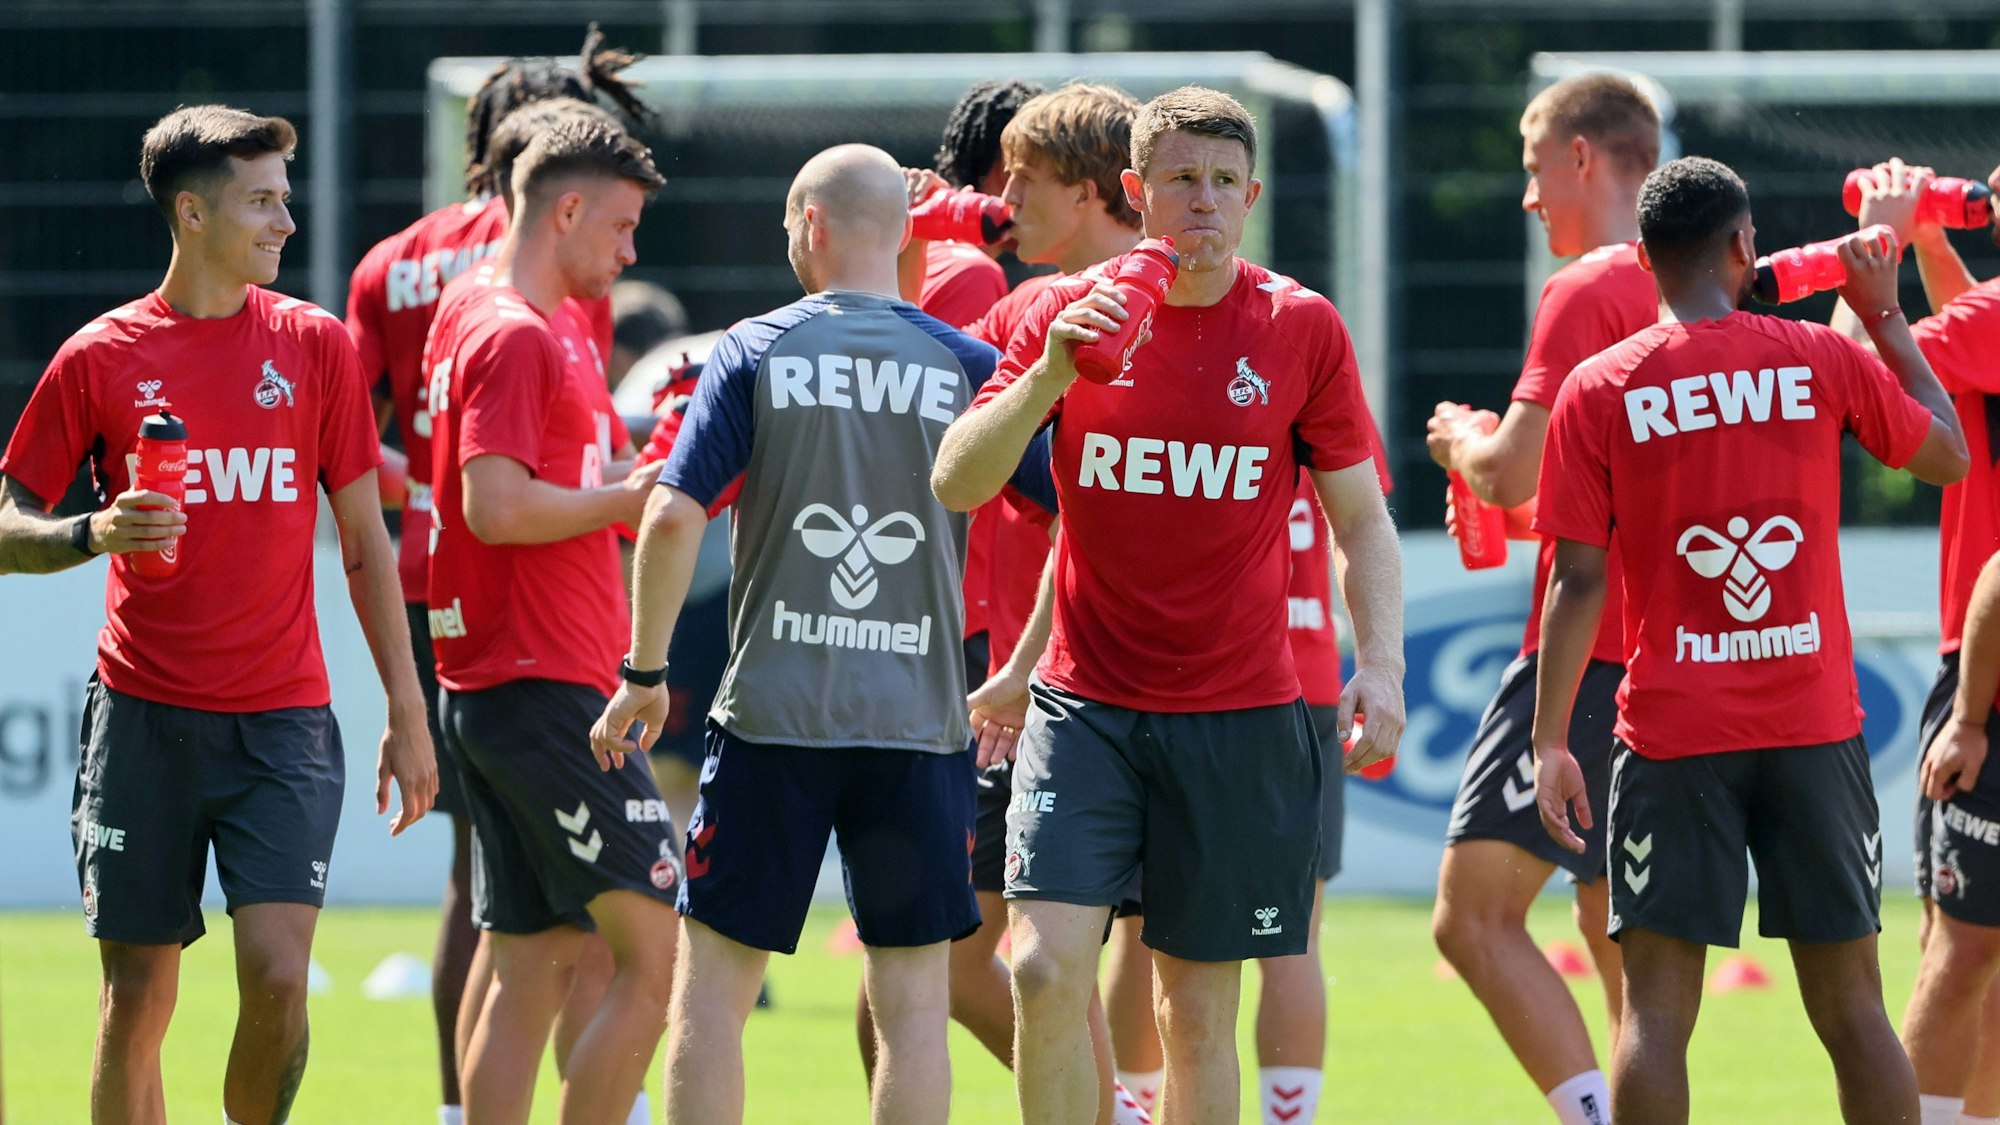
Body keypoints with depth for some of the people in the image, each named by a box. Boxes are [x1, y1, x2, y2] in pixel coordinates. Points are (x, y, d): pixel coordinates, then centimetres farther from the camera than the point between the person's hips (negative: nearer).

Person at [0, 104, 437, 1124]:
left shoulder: (313, 344, 6)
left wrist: (406, 714, 7)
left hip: (282, 718, 0)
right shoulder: (101, 358, 2)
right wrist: (94, 534, -15)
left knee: (277, 972, -14)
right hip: (145, 720, 0)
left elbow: (364, 540, 11)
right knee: (136, 1000, 2)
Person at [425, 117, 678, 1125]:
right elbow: (495, 506, -22)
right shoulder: (515, 335, -13)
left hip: (495, 695, 10)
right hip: (545, 692, -10)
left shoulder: (526, 324, 18)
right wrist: (640, 497, -12)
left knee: (534, 968, 9)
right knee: (653, 953, -9)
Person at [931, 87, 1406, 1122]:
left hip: (1240, 717, 0)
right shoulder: (1069, 316, 1)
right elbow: (954, 484, -5)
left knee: (1199, 1008, 5)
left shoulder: (1300, 328, 0)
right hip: (1086, 705, 0)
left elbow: (1361, 519, 7)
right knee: (1047, 967, -15)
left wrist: (1380, 663, -8)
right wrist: (1048, 376, -21)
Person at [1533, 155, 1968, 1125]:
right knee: (1851, 1005, 7)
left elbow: (1578, 581, -5)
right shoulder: (1825, 362, 1)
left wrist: (1550, 740, -2)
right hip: (1815, 731, 1)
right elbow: (1948, 455, 17)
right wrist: (1887, 319, 26)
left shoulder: (1598, 390, -3)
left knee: (1656, 1008, -2)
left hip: (1672, 741, -1)